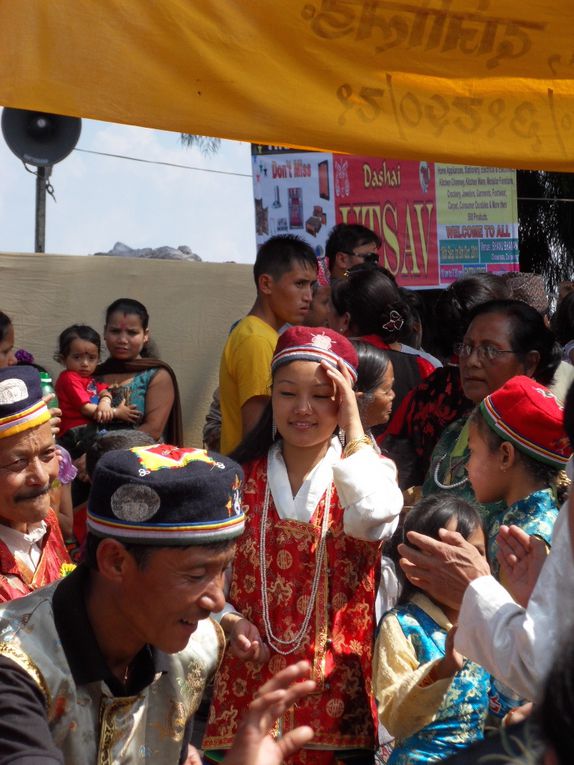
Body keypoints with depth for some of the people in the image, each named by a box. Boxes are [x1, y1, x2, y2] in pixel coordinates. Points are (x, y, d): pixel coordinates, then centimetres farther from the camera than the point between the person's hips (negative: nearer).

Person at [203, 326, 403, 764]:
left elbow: (373, 519, -22)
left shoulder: (367, 472, 2)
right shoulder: (239, 477, 6)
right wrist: (227, 620, -12)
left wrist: (352, 426, -14)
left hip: (335, 686, -1)